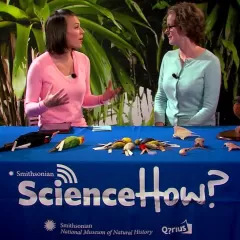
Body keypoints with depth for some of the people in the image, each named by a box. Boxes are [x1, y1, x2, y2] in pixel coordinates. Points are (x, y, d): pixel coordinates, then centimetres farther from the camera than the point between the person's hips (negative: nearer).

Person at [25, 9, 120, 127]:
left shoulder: (83, 60, 0)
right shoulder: (40, 65, -15)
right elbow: (28, 109, -8)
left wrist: (103, 98, -6)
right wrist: (45, 105, -27)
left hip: (79, 128, 2)